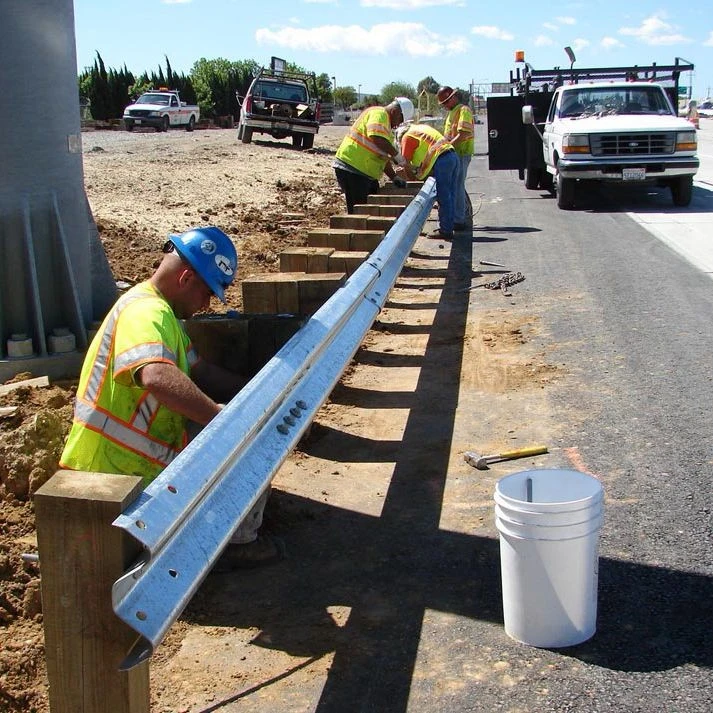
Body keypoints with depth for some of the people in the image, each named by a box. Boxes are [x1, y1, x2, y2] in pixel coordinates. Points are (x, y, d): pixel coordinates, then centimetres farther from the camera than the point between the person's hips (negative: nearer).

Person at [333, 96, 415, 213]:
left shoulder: (387, 125, 23)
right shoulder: (379, 113, -9)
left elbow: (383, 156, 23)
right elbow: (377, 138, -29)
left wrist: (394, 177, 12)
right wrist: (396, 154, -19)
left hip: (366, 173, 11)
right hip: (351, 168, -11)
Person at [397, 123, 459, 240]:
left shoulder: (407, 136, 4)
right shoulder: (422, 128, 29)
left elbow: (405, 162, 4)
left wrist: (411, 177, 19)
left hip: (442, 160, -8)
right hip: (453, 155, 8)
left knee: (443, 198, -3)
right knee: (450, 196, 12)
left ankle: (445, 231, 0)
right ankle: (448, 228, 19)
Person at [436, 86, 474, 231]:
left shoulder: (463, 110, -9)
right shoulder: (452, 113, 22)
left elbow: (463, 134, -19)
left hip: (461, 154, -10)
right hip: (454, 154, 10)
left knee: (457, 186, -10)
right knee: (458, 186, 14)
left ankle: (459, 220, -8)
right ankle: (465, 216, 22)